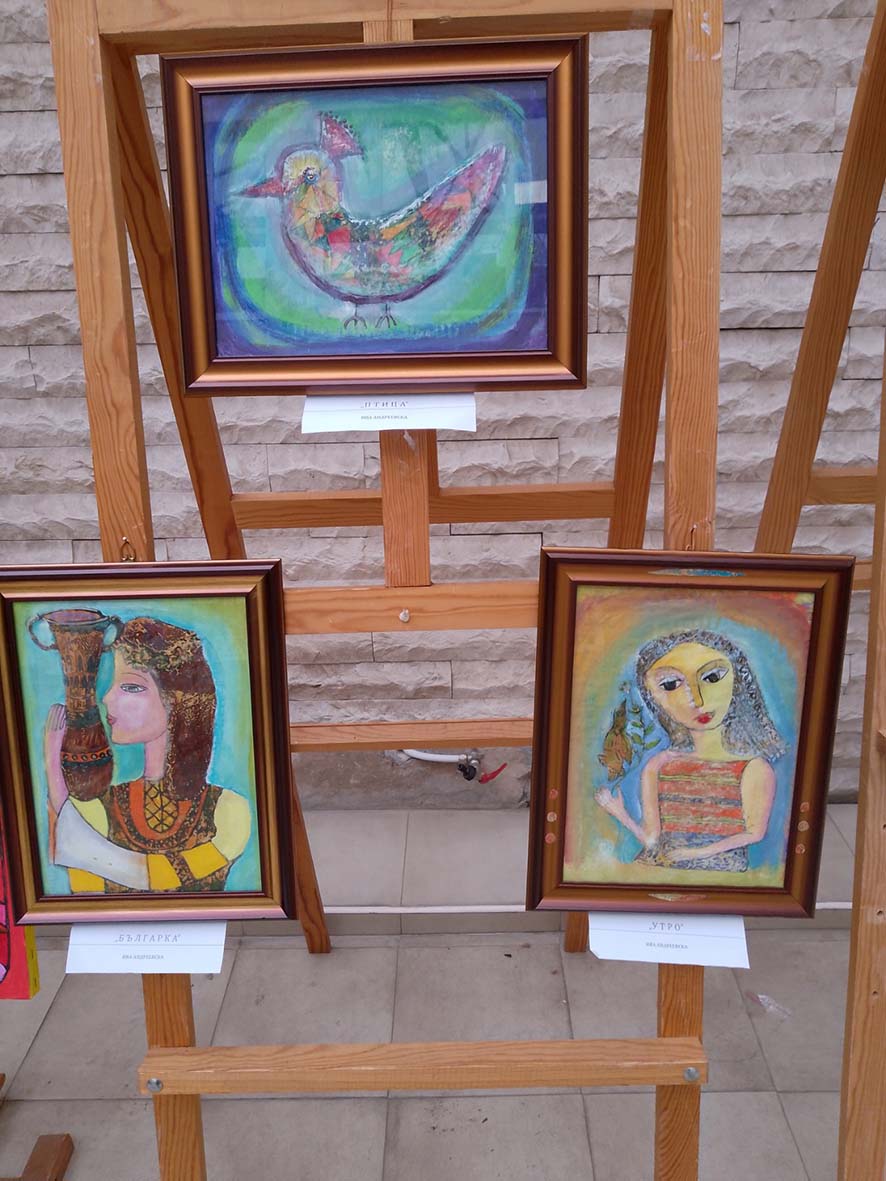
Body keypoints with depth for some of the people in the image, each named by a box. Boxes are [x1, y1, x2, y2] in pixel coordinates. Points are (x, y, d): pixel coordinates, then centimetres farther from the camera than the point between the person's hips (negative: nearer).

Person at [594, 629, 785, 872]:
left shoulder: (754, 768, -3)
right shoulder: (657, 766, 7)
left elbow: (754, 833, -4)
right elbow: (651, 838, 5)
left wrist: (700, 852, -12)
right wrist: (622, 816, -12)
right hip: (659, 869, 0)